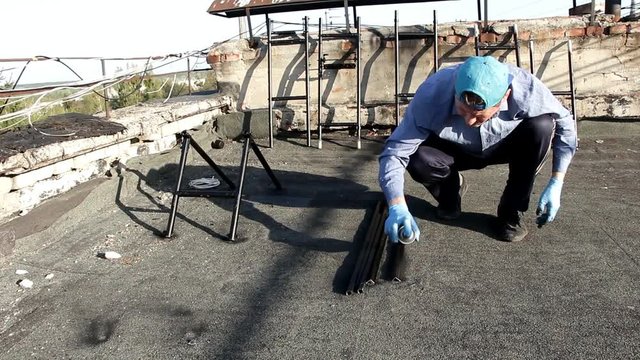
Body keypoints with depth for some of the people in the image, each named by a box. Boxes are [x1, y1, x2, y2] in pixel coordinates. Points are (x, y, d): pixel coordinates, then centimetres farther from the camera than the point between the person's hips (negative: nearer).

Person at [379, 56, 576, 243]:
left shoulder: (527, 91, -33)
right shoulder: (432, 94, -36)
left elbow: (565, 123, -13)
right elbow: (394, 151, -34)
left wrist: (556, 185, -18)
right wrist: (397, 207, -48)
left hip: (504, 147, 1)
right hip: (457, 151, -1)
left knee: (542, 127, -30)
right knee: (418, 159, -32)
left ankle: (512, 211, -10)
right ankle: (451, 190, 4)